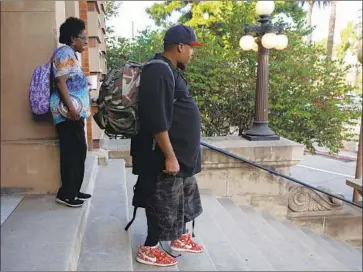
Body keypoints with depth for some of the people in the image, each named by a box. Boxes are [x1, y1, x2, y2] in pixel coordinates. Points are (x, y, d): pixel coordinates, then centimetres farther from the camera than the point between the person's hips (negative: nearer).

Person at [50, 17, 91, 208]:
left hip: (75, 112, 10)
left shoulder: (71, 55, 19)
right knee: (72, 153, -7)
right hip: (68, 112, -10)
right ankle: (65, 194, 0)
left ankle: (74, 190, 20)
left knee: (78, 151, 12)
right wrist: (71, 108, -26)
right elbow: (60, 82, -19)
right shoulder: (64, 53, -10)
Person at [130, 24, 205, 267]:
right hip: (167, 154, -10)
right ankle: (148, 250, 20)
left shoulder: (170, 70, 12)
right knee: (164, 202, 3)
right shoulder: (159, 72, -21)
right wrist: (169, 156, -25)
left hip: (182, 152, 10)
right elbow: (157, 121, -26)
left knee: (184, 196, 21)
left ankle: (181, 238, 38)